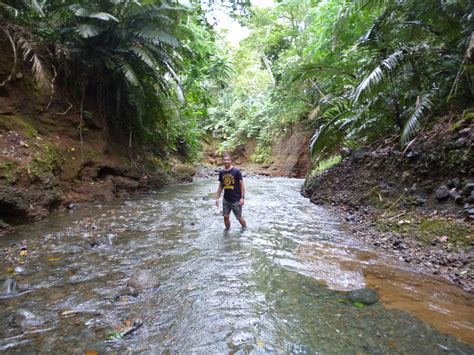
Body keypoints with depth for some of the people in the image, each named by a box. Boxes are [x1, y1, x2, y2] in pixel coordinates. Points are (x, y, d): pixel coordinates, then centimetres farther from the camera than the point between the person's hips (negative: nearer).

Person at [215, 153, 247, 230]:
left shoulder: (236, 171, -12)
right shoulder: (221, 172, 2)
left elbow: (242, 185, -9)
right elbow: (221, 186, 12)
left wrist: (242, 198, -14)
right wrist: (217, 198, 8)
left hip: (236, 200, -4)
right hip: (226, 200, 4)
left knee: (239, 217, 5)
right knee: (226, 217, 8)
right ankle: (227, 230, 29)